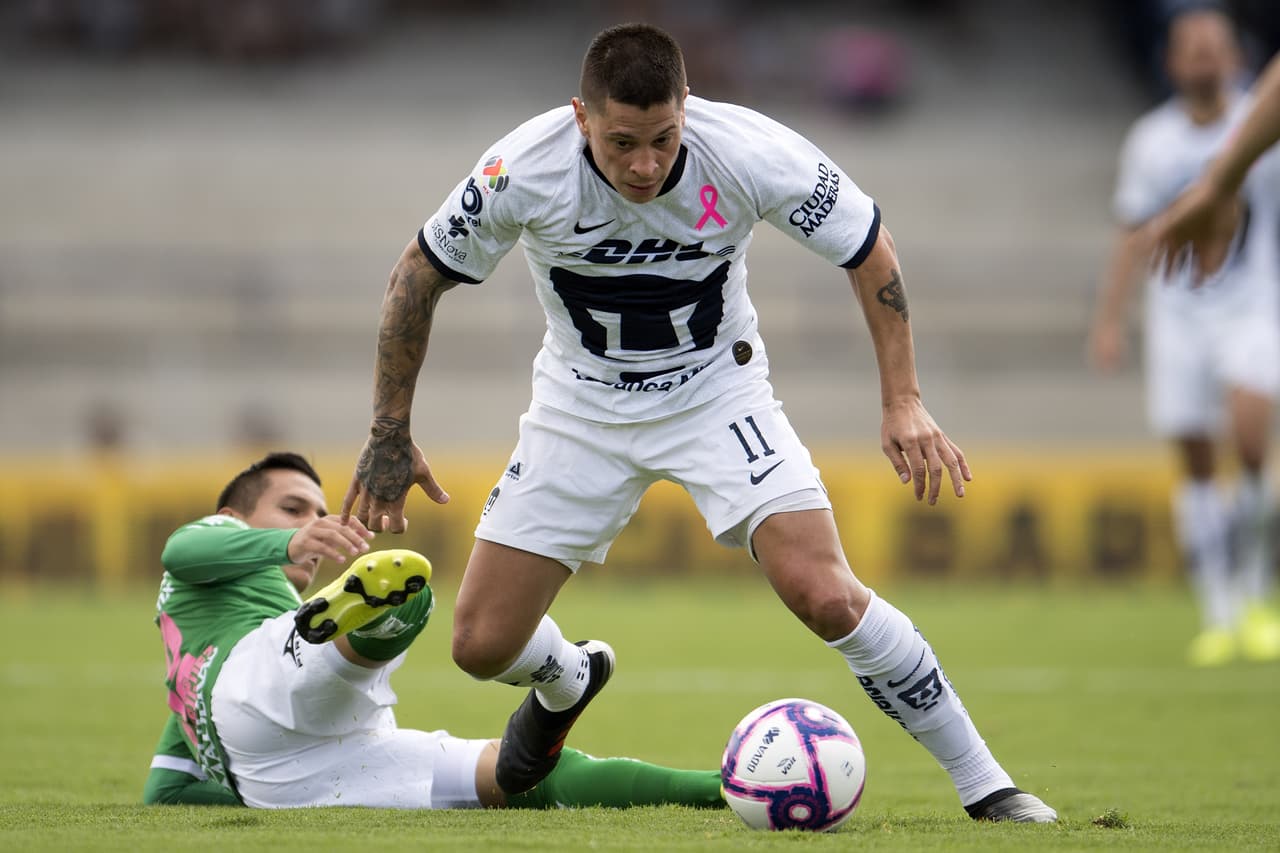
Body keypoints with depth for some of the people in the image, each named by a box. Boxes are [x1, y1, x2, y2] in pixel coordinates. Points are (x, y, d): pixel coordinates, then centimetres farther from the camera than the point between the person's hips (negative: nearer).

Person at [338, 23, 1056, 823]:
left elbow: (871, 250, -9)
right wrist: (390, 435, -6)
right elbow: (420, 275, -9)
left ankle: (982, 782, -7)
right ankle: (566, 681, 36)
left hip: (717, 390, -2)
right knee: (482, 645, -2)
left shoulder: (748, 152, -27)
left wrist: (904, 402, -14)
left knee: (826, 596, -22)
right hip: (582, 404, 2)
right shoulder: (523, 171, -26)